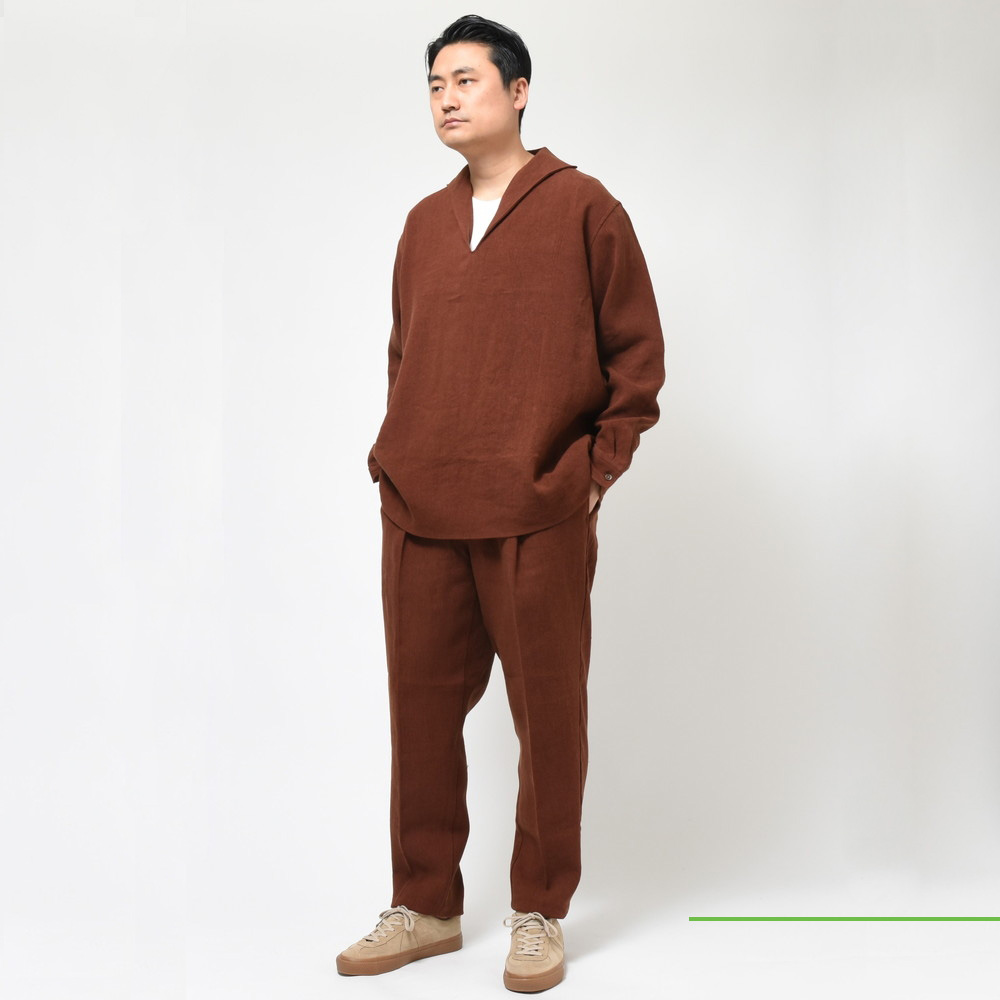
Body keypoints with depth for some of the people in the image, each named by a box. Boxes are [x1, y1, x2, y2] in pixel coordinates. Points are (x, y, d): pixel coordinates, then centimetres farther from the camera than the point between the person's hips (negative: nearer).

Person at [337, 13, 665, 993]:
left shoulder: (582, 207, 0)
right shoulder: (424, 223, 15)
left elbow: (636, 351, 1)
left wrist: (597, 466, -4)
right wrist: (397, 457, 12)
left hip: (539, 516, -5)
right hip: (419, 514, 5)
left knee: (548, 715, 3)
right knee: (421, 705, 9)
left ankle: (540, 914, 18)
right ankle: (424, 905, 23)